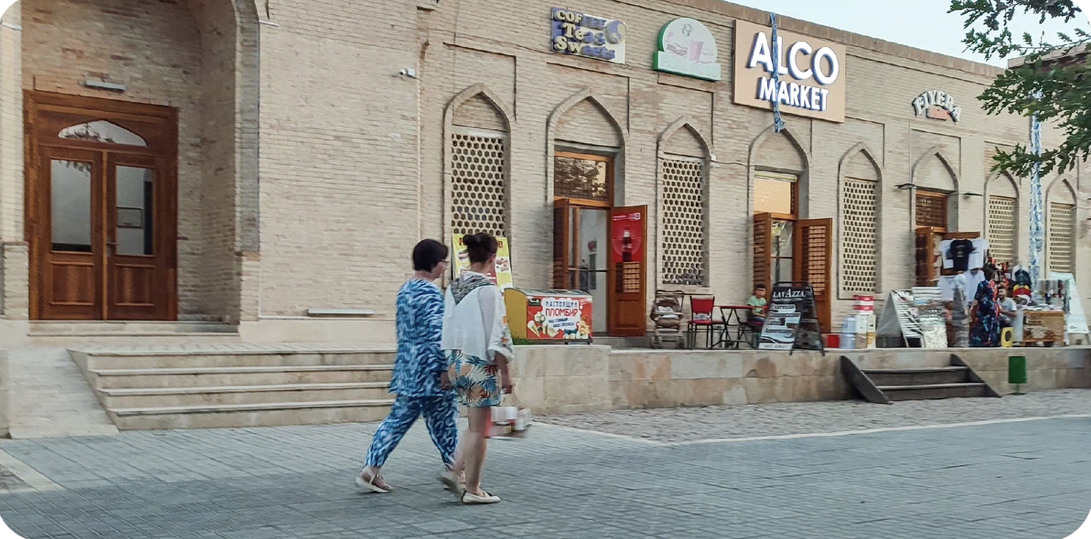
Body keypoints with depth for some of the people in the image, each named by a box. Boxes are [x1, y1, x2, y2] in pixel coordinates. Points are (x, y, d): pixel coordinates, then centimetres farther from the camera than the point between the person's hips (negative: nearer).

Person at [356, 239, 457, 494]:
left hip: (407, 369, 9)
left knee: (398, 419, 10)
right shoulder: (431, 292, -16)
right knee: (444, 422, 6)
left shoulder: (405, 290, 13)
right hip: (429, 370, -9)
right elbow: (437, 334, -21)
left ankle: (371, 470, 4)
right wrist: (445, 367, -18)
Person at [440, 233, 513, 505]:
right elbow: (498, 335, -17)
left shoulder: (453, 288, 6)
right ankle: (472, 489, 9)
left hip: (457, 363, 7)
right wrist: (505, 372, -11)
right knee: (479, 429, 3)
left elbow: (447, 331, 11)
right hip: (481, 365, -7)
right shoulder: (488, 289, -16)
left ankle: (455, 472, 15)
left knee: (475, 425, 21)